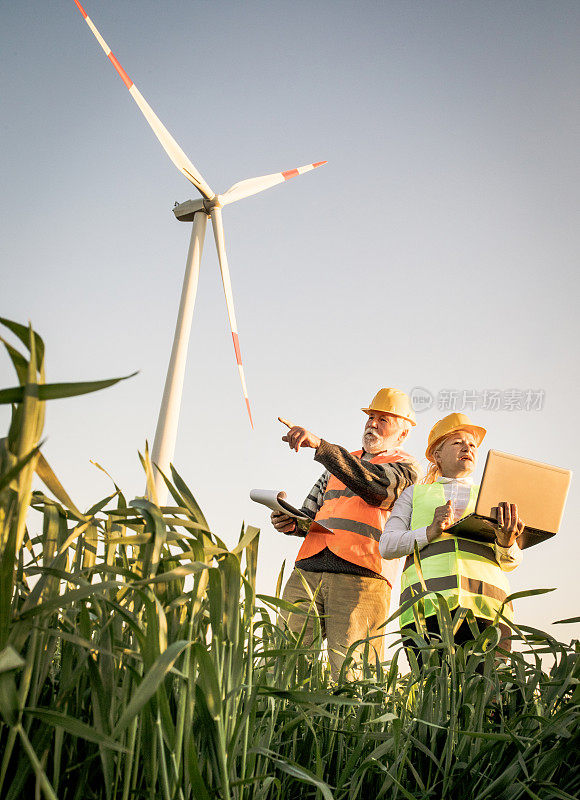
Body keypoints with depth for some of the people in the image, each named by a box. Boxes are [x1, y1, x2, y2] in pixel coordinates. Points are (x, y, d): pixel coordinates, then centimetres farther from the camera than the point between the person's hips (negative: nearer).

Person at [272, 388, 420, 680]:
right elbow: (311, 513, 31)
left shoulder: (405, 466, 11)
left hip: (360, 577, -4)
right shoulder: (341, 462, 30)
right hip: (308, 569, 5)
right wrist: (291, 523, 6)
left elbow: (375, 485, -12)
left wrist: (320, 445, -21)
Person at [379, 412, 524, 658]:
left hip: (485, 603, 1)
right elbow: (386, 546, 10)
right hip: (426, 603, -1)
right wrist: (431, 532, -7)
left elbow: (510, 563, 16)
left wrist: (506, 542, -8)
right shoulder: (416, 493, 22)